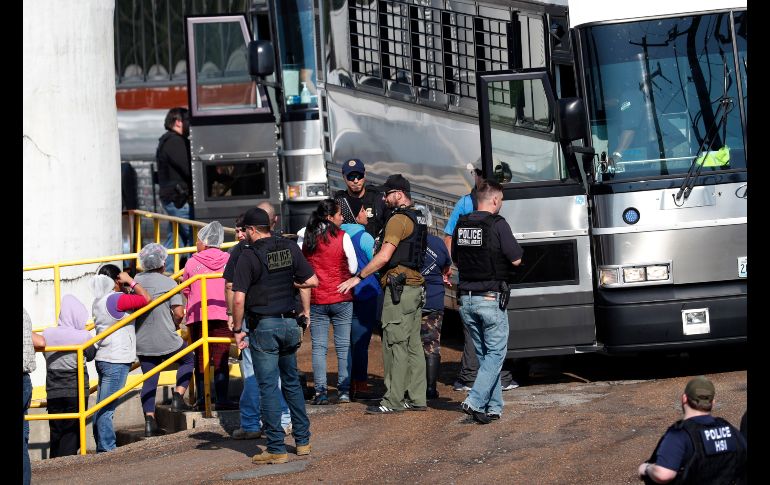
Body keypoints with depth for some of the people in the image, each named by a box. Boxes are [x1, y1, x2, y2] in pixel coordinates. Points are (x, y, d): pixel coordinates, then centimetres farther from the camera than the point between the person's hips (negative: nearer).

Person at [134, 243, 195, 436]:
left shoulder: (135, 281, 2)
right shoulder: (169, 283, -10)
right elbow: (179, 313, -15)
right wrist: (174, 325, 5)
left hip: (142, 342, 4)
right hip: (167, 340, -4)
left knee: (149, 380, 8)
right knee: (187, 360, 23)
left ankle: (149, 420, 0)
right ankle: (178, 396, 8)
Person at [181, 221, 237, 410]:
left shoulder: (192, 262, 1)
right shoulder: (228, 260, 2)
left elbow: (185, 290, 12)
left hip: (197, 317, 0)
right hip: (223, 315, 0)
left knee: (200, 359, 6)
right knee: (221, 359, 1)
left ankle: (201, 398, 3)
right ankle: (222, 398, -6)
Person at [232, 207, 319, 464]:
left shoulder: (248, 256, -12)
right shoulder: (290, 248, 3)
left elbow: (238, 299, -16)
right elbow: (312, 281, 6)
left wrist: (237, 330, -5)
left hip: (263, 326, -5)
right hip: (289, 323, 5)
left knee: (268, 387, 0)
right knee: (291, 382, 19)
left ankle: (276, 448, -1)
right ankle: (303, 440, 22)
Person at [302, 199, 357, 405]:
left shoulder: (307, 238, 0)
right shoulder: (342, 237, -9)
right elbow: (353, 268, -2)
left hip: (316, 300, 2)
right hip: (341, 298, -2)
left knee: (318, 347, 5)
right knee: (343, 346, 6)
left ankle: (320, 393, 1)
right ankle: (344, 391, 6)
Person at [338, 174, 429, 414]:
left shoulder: (399, 219, -13)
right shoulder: (419, 219, 17)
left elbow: (384, 257, -20)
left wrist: (358, 277, -16)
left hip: (399, 288, -10)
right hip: (416, 287, 10)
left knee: (395, 345, -7)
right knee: (413, 345, 11)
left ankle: (393, 400, -7)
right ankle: (417, 398, 12)